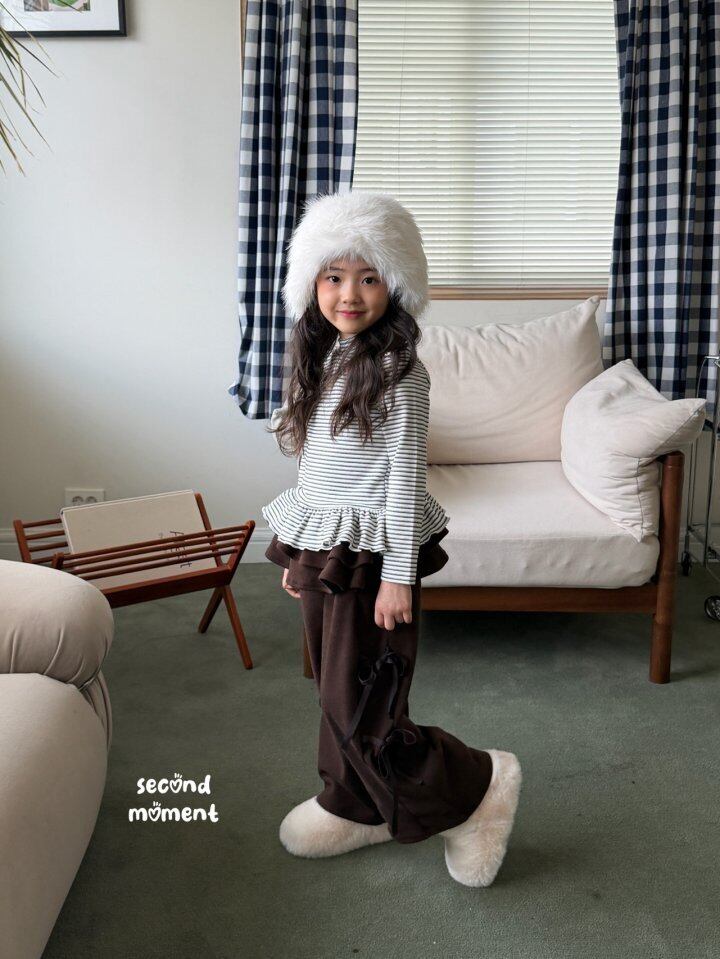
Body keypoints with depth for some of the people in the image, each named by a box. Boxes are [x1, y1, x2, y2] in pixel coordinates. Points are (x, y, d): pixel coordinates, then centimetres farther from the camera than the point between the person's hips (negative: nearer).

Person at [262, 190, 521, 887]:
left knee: (363, 713, -2)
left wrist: (399, 575, -16)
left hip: (372, 559, -8)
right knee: (336, 694, 19)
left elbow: (405, 476, -16)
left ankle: (477, 787, 18)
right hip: (322, 554, 8)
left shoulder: (398, 371, -15)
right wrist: (297, 555, 16)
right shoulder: (321, 360, 8)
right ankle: (355, 808, 38)